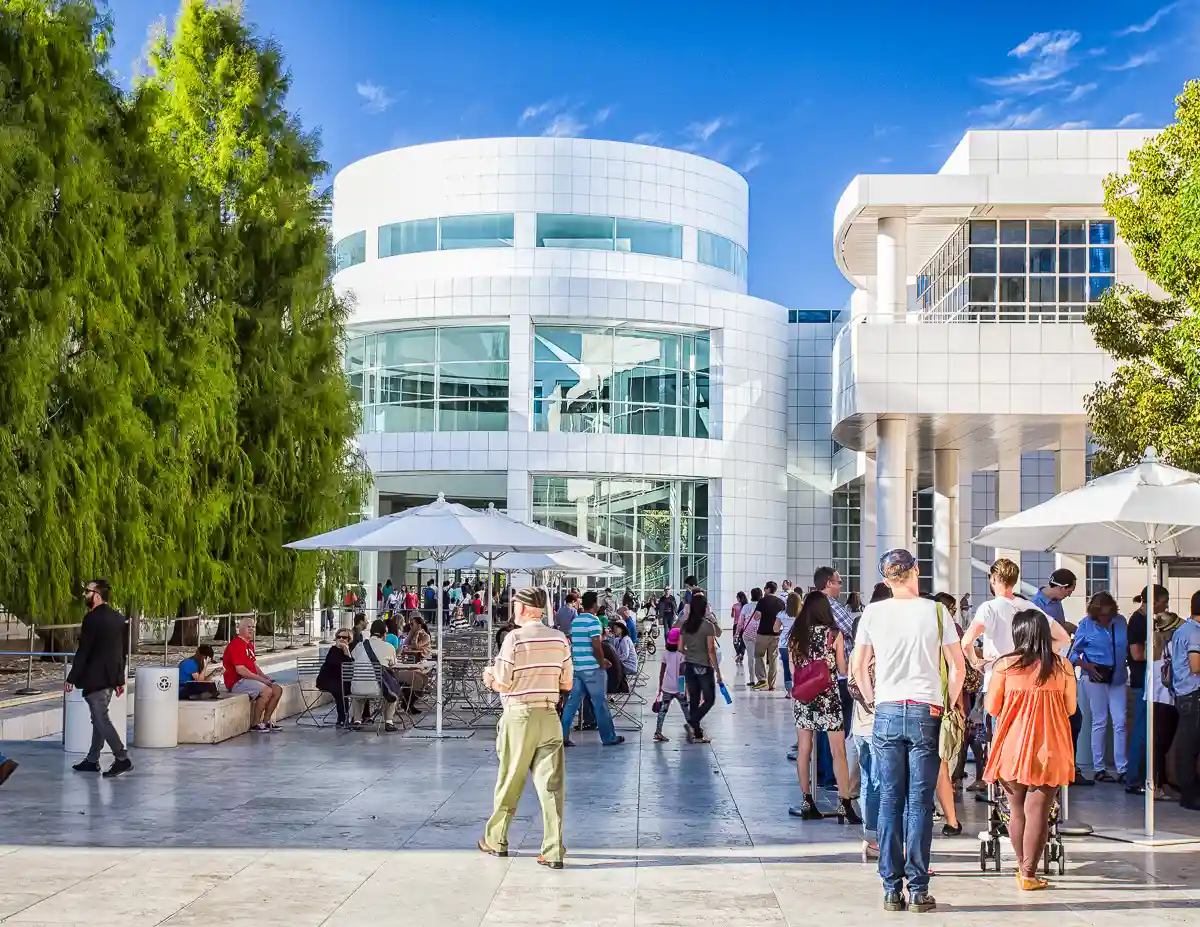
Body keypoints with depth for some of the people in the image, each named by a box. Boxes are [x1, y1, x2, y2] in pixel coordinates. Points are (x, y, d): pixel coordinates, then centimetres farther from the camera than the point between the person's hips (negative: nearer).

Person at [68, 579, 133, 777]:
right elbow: (122, 651, 13)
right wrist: (120, 679, 18)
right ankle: (92, 760, 22)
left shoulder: (92, 618, -16)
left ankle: (122, 758, -11)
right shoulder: (118, 618, 9)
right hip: (111, 677, 9)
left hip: (94, 678, -9)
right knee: (99, 718, 16)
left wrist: (71, 678, -11)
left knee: (101, 719, -6)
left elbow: (83, 651, -17)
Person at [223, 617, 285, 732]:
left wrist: (264, 676, 6)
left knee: (278, 689, 1)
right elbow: (240, 670, -23)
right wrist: (260, 679, -19)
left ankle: (266, 721, 8)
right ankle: (255, 724, -15)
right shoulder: (236, 645, -16)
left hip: (251, 678, 10)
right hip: (237, 682, -10)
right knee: (267, 691, -28)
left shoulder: (249, 644, 19)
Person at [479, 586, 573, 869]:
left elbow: (502, 684, -11)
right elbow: (568, 684, 7)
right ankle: (554, 851, -3)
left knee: (509, 783, 11)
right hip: (549, 716, 3)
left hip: (519, 716, -3)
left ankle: (496, 840, 27)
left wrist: (489, 676, 11)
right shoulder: (560, 638, 3)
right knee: (551, 785, 1)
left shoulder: (515, 638, -11)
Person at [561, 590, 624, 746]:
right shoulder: (593, 621, -13)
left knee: (572, 702, 7)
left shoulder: (574, 621, 12)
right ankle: (609, 737, 12)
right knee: (600, 703, 3)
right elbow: (596, 646, -21)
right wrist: (602, 663, -6)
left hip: (576, 667, 7)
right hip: (592, 669, -7)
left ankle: (563, 736, 2)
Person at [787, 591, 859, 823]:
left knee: (804, 750, 9)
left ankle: (807, 804, 12)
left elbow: (793, 669, 5)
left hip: (803, 696, 3)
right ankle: (845, 805, -2)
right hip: (828, 697, -3)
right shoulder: (833, 634, -8)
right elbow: (842, 670, -1)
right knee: (838, 752, 1)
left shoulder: (796, 634, 1)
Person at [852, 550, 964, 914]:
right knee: (920, 803, 1)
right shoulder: (934, 611, -1)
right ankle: (918, 890, 2)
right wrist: (949, 704, 13)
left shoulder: (872, 613, 3)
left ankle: (891, 890, 5)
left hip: (887, 713, 1)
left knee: (890, 801, 5)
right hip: (926, 713, -1)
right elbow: (958, 667, 1)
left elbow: (858, 667, 6)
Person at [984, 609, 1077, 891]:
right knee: (1038, 811, 2)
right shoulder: (1062, 667, -1)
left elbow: (992, 707, -1)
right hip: (1049, 750, 0)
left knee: (1016, 810, 15)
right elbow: (1070, 708, 7)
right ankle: (1029, 873, 1)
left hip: (1012, 748, 0)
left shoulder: (1004, 666, -5)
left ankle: (1022, 867, 26)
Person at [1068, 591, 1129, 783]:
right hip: (1096, 676, -2)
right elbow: (1073, 653, 1)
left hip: (1116, 677, 2)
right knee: (1100, 721, 2)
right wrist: (1087, 667, -13)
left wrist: (1124, 668, 0)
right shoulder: (1086, 625, -3)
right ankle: (1098, 768, 10)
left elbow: (1128, 647, 13)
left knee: (1120, 722, -1)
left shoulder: (1120, 622, 2)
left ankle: (1123, 769, 4)